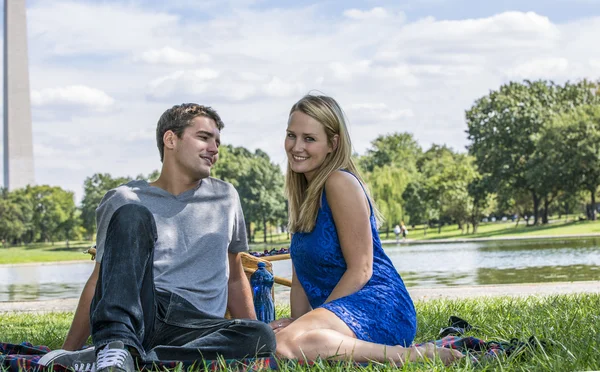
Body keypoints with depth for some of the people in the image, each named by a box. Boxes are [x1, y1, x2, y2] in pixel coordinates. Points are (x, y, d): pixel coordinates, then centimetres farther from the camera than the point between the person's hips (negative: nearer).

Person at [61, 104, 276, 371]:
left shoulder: (225, 198, 21)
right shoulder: (125, 201, 13)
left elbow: (235, 279, 26)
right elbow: (98, 282, 14)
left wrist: (253, 340, 17)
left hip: (195, 329, 2)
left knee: (263, 337, -31)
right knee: (133, 216, -24)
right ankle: (116, 346, -40)